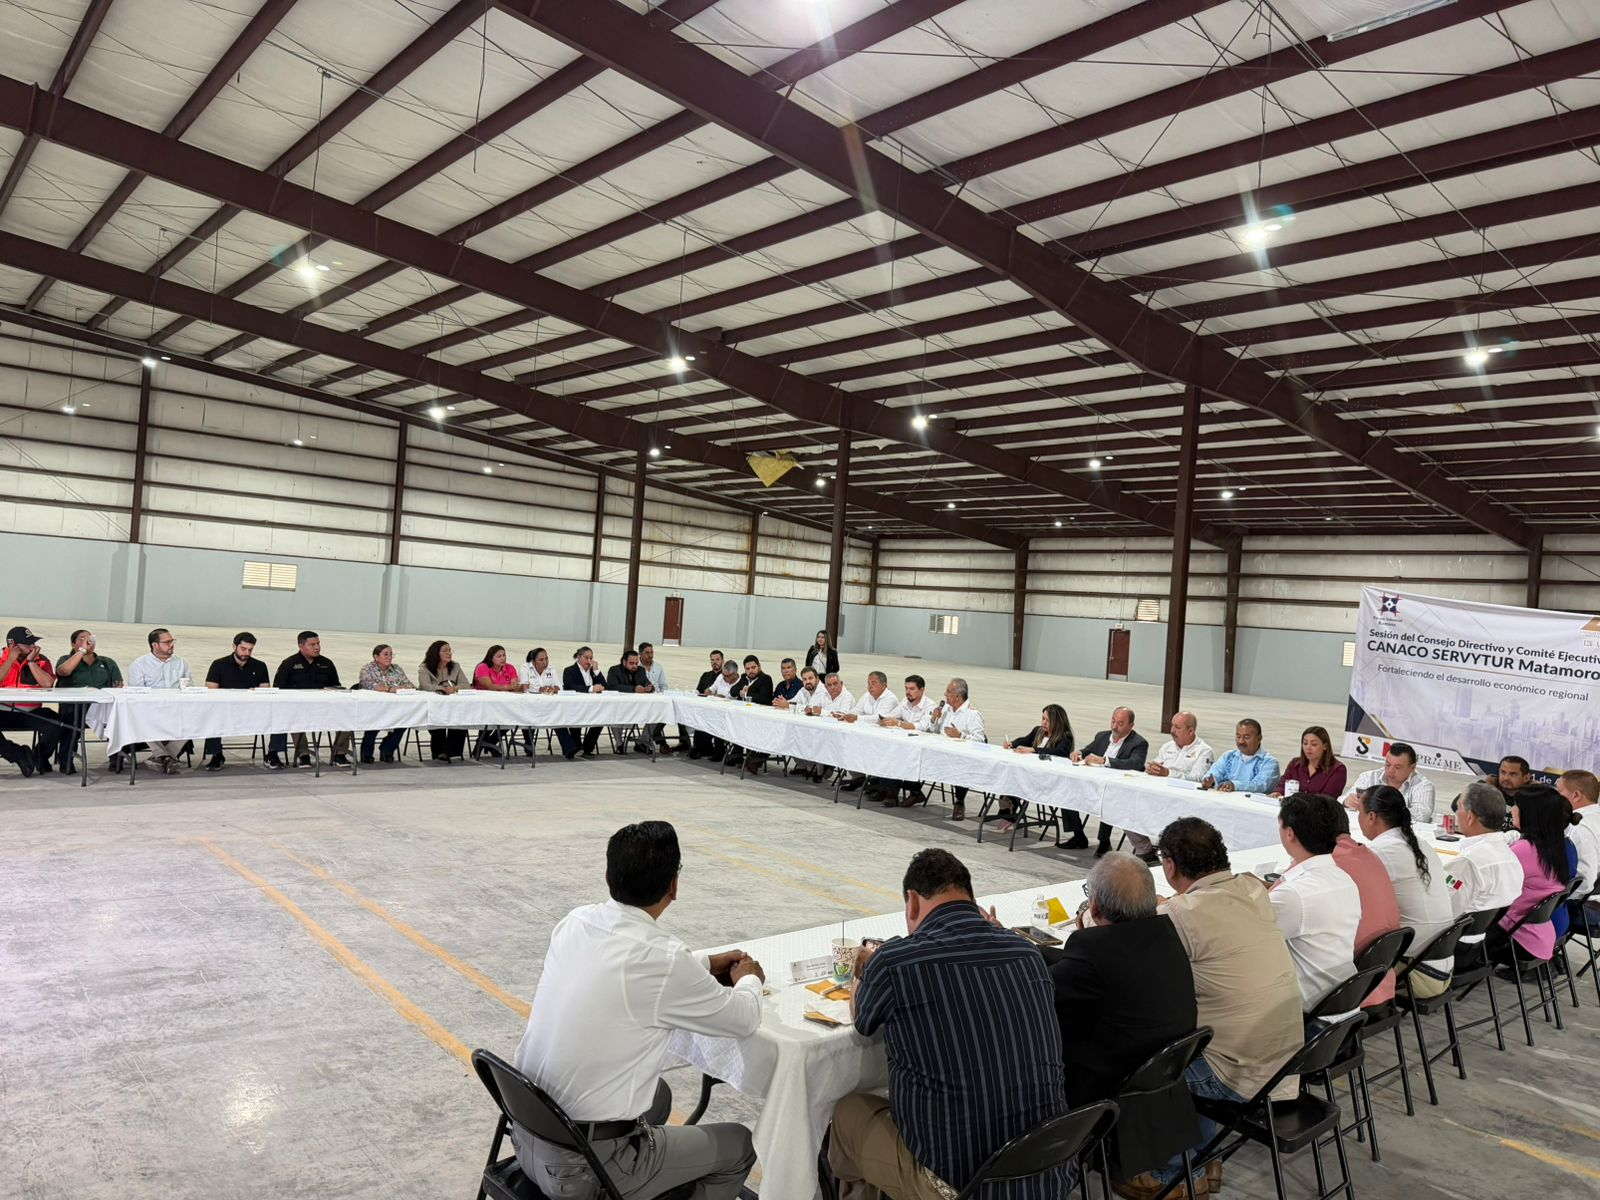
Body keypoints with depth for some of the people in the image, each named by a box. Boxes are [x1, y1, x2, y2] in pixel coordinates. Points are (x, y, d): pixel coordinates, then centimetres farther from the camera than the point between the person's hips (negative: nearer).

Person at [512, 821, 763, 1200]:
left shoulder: (575, 922, -4)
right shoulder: (664, 959, -23)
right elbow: (744, 1021, -5)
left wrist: (704, 964, 25)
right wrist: (748, 979, 16)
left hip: (527, 1135, 7)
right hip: (583, 1169, -7)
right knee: (738, 1145, 13)